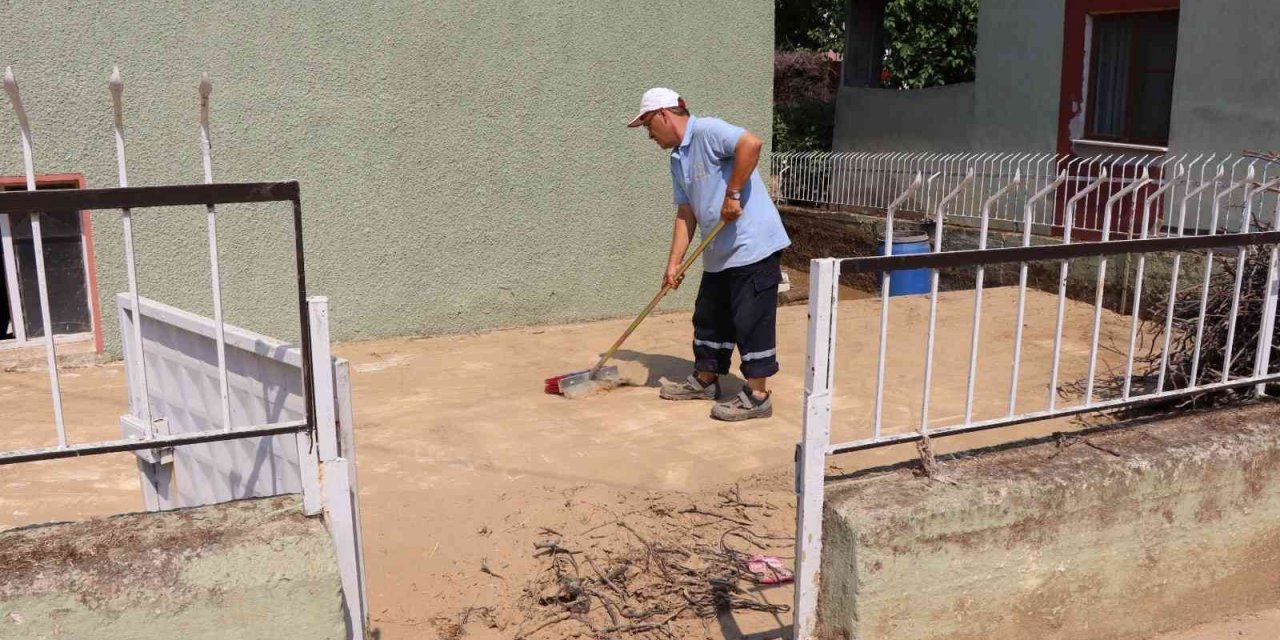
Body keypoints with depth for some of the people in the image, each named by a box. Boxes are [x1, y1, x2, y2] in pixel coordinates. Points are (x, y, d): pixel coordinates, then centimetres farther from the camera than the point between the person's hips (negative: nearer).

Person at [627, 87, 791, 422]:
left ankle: (757, 396, 6)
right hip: (719, 252, 10)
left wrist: (733, 194, -23)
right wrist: (674, 263, 4)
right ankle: (705, 379, 32)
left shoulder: (706, 131, -13)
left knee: (752, 319, -3)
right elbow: (686, 213, 12)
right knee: (709, 316, 18)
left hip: (753, 245, -10)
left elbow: (751, 144, -28)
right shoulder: (678, 159, 15)